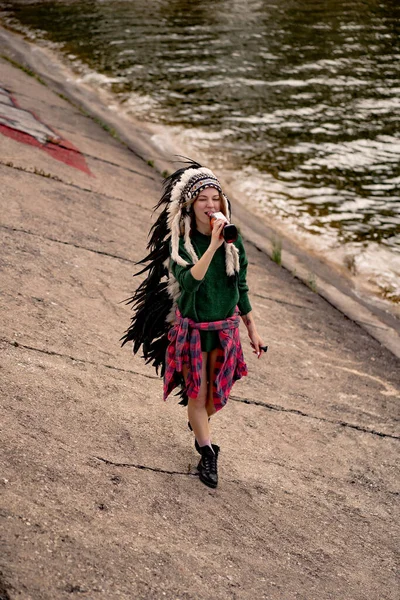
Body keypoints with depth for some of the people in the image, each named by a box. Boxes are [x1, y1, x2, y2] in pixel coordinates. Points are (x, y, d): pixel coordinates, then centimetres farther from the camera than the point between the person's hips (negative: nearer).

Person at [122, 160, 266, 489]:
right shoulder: (179, 243, -15)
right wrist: (213, 246, -38)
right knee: (197, 394, 3)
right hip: (191, 329, -3)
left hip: (225, 328, 3)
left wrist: (253, 330, 9)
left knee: (218, 396, 13)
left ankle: (198, 426, 47)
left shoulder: (234, 242, -5)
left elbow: (241, 289, 6)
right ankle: (208, 453, 24)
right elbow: (188, 282, -32)